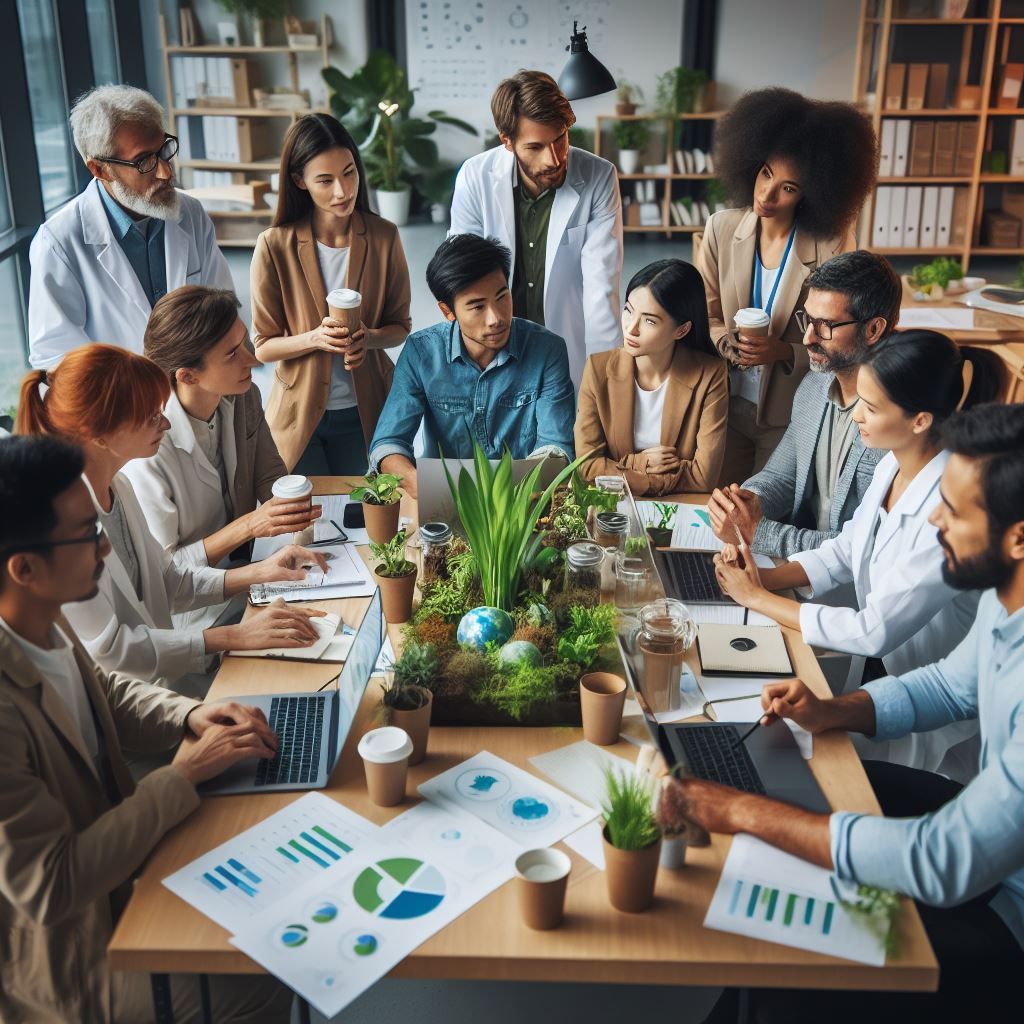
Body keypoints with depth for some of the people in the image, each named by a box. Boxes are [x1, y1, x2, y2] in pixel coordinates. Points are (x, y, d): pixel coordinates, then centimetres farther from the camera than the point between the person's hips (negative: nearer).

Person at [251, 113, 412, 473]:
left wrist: (369, 338, -21)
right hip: (300, 414, -2)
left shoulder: (383, 237, -8)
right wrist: (315, 338, -26)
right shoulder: (275, 246, -13)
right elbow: (264, 346, -8)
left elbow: (400, 327, 1)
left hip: (365, 412, 2)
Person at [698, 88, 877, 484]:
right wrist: (731, 347, -15)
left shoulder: (832, 243, -12)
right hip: (727, 405, 3)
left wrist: (784, 352, -23)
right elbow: (707, 316, 4)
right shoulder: (722, 228, -2)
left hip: (790, 415, -2)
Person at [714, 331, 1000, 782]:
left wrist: (758, 598, -18)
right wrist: (764, 576, -9)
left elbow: (874, 632, -27)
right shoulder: (893, 465, -5)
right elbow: (844, 551, 9)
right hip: (875, 670, 7)